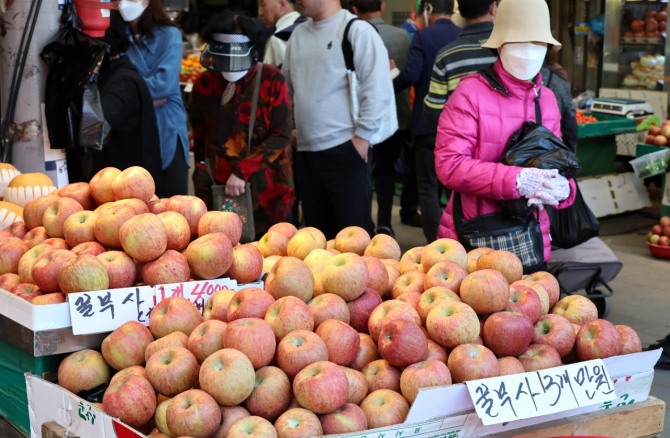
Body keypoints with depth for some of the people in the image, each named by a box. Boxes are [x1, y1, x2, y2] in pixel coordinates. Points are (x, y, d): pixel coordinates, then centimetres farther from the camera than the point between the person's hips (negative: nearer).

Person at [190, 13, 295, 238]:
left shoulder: (271, 79, -6)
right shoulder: (203, 84, 4)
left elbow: (281, 135, -9)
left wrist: (242, 171, -15)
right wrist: (203, 174, 13)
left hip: (267, 191, -2)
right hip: (219, 190, 2)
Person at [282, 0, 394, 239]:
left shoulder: (357, 30, -8)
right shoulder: (298, 34, 12)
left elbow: (378, 88, -13)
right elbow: (286, 88, 20)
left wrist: (362, 136, -14)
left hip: (344, 149, -6)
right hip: (305, 151, 7)